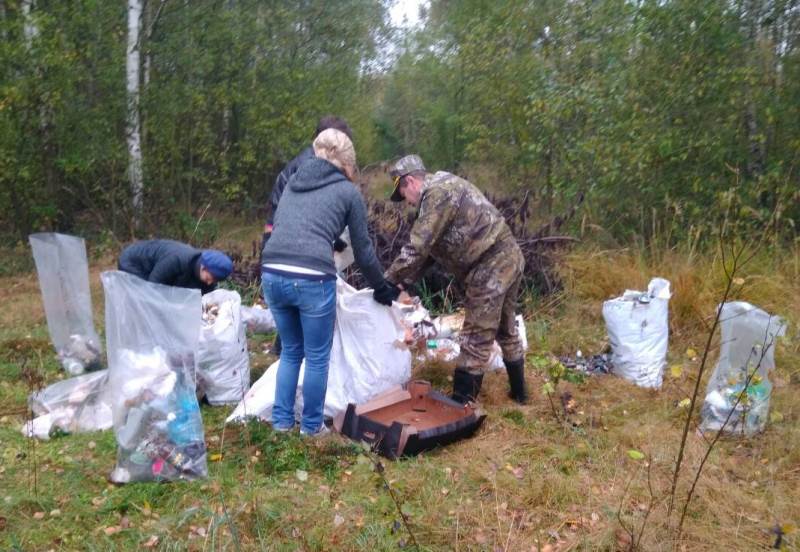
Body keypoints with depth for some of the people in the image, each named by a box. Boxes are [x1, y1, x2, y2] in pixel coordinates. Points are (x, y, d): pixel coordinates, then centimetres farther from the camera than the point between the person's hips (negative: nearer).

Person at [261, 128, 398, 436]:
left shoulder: (293, 182, 22)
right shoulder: (348, 191, 8)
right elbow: (363, 250, 12)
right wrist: (382, 289, 26)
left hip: (272, 274, 5)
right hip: (311, 280, -5)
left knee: (291, 350, 24)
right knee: (317, 357, 14)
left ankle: (281, 420, 32)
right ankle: (311, 426, 28)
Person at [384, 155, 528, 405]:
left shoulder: (437, 192, -14)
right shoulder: (444, 187, 18)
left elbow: (417, 248, -20)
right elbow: (430, 248, 18)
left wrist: (387, 281, -11)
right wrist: (403, 282, 13)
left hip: (491, 266, -10)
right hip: (509, 257, 10)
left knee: (476, 339, -3)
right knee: (506, 330, 22)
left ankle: (461, 403, 6)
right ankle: (519, 392, 36)